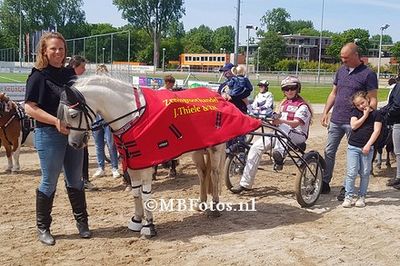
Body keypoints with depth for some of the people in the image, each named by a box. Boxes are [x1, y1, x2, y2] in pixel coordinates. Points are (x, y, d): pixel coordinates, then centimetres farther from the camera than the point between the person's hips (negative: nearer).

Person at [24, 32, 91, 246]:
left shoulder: (69, 74, 10)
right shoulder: (38, 77, -7)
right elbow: (30, 108, -14)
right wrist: (55, 121, -25)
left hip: (74, 133, 6)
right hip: (49, 134, -5)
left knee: (75, 180, 14)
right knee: (49, 182, 3)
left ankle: (82, 222, 27)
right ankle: (43, 228, 18)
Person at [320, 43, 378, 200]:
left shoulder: (368, 74, -7)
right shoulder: (341, 71, 10)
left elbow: (372, 100, -9)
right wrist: (325, 112, 9)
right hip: (335, 120, 6)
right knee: (329, 152, 8)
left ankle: (347, 188, 12)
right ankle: (325, 183, 18)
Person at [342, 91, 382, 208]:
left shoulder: (376, 113, 2)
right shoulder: (355, 112, 8)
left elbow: (377, 130, -5)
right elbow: (354, 126, -6)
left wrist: (368, 145, -13)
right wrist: (365, 115, -7)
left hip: (367, 148, -1)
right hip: (353, 147, 1)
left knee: (365, 173, 6)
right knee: (352, 173, -3)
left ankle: (361, 197, 16)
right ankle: (348, 196, 3)